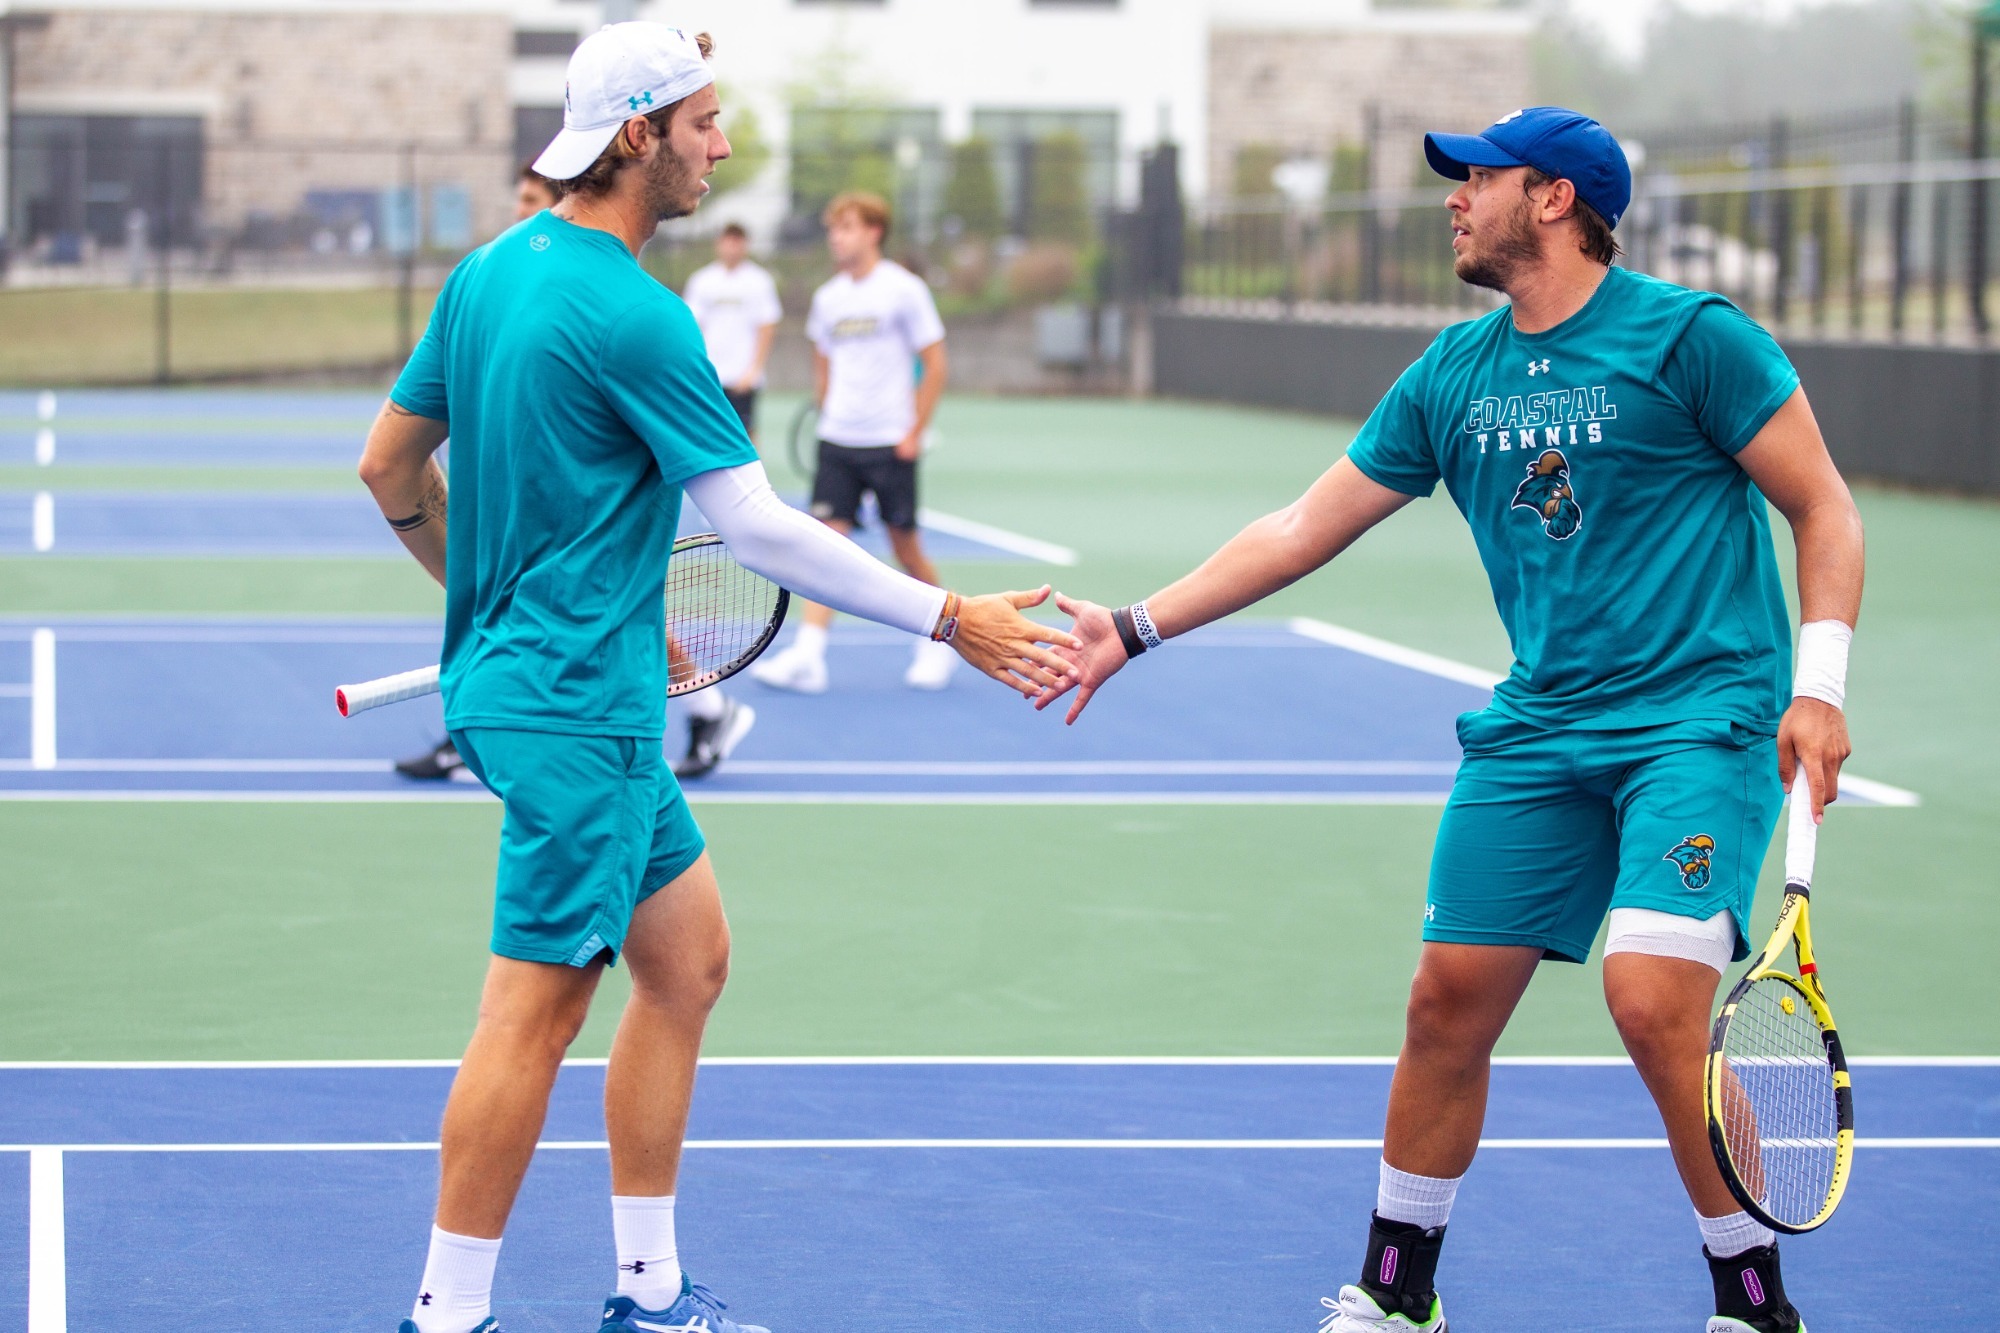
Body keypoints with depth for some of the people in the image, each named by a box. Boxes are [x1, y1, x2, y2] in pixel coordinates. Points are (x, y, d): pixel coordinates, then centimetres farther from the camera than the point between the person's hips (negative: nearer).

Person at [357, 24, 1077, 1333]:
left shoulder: (490, 270, 9)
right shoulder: (631, 313, -19)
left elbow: (391, 463, 17)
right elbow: (761, 530, -19)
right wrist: (947, 616, -14)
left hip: (512, 674, 10)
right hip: (575, 708, -10)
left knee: (688, 955, 15)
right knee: (536, 1011, -4)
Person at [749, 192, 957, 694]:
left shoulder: (903, 289, -7)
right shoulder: (828, 298, 8)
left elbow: (935, 364, -6)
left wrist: (914, 433, -9)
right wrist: (827, 417, 13)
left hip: (890, 443, -4)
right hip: (837, 440, 4)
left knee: (905, 547, 4)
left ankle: (939, 642, 25)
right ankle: (807, 657, -13)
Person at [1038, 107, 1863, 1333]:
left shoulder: (1689, 335, -7)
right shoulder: (1454, 373, 9)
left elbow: (1825, 508, -4)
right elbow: (1304, 529, 15)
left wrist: (1820, 687, -15)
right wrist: (1136, 627, 12)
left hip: (1704, 716, -6)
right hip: (1538, 727, 6)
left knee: (1652, 997, -21)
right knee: (1449, 1002, 3)